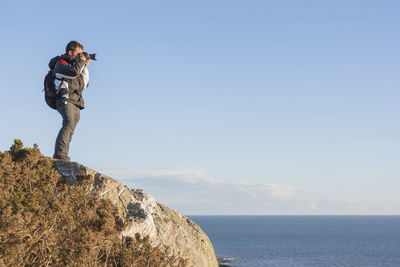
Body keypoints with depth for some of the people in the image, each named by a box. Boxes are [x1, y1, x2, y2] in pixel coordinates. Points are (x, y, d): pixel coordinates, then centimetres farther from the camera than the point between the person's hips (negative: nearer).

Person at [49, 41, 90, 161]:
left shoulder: (75, 65, 27)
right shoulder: (60, 64, 1)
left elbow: (84, 85, 24)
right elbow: (74, 71, -21)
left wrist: (85, 67, 19)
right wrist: (81, 61, -3)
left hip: (76, 104, 9)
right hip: (65, 100, -9)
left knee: (70, 131, 3)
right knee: (69, 124, -28)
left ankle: (62, 156, 2)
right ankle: (59, 153, -37)